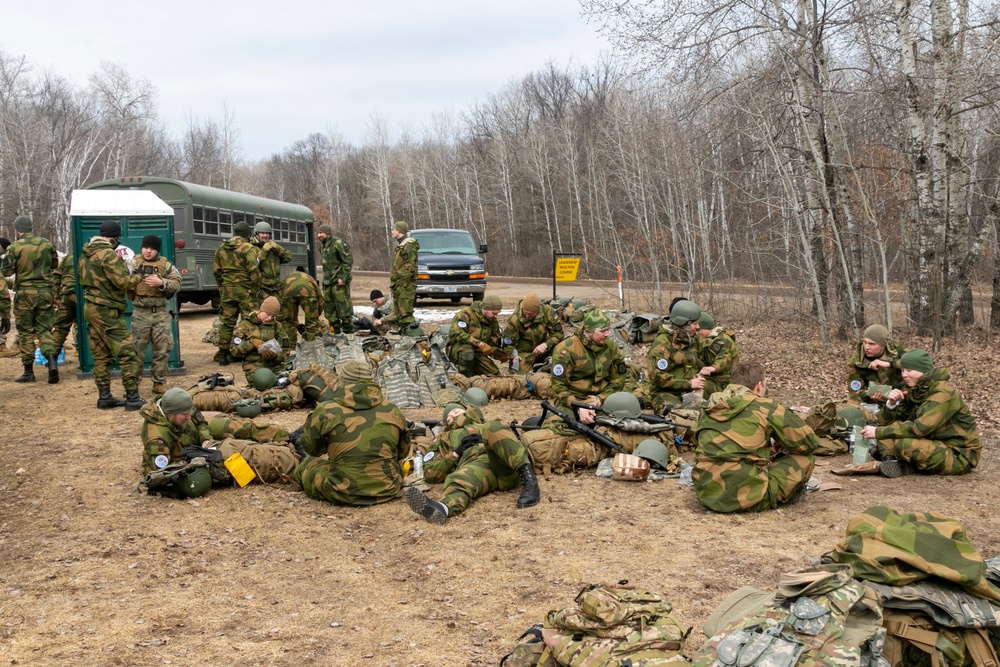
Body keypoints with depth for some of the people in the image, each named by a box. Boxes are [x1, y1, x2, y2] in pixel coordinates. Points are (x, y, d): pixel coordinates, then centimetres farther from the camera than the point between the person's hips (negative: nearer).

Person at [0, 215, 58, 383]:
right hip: (45, 291, 3)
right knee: (44, 329, 9)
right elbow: (55, 265, 15)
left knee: (25, 332, 7)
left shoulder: (15, 247, -9)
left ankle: (28, 372, 9)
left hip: (25, 292, -3)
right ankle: (51, 360, -15)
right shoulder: (47, 244, 2)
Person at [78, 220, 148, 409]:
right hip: (107, 311, -9)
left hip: (90, 308, 9)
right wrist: (140, 277, -3)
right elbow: (123, 281, -20)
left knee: (101, 356, 13)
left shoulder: (85, 255, 13)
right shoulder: (108, 254, -15)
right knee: (128, 352, -6)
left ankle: (104, 397, 16)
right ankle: (132, 398, -7)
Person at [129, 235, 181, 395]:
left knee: (162, 349, 6)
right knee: (137, 349, 2)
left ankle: (159, 383, 17)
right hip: (140, 313, -2)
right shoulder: (133, 263, 2)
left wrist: (161, 283, -20)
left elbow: (176, 283, -4)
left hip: (161, 313, 2)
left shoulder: (165, 265, 4)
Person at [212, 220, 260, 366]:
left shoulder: (222, 248, 9)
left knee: (226, 322, 11)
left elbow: (216, 270, 14)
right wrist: (255, 289, -8)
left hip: (227, 290, 5)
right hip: (244, 290, -5)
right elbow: (253, 270, -18)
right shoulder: (248, 248, -10)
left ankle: (223, 354, 14)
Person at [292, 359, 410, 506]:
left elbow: (311, 448, 10)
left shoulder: (325, 412, -7)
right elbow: (403, 453, 15)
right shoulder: (393, 411, 1)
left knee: (306, 464, 24)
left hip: (343, 494, -3)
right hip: (388, 490, 3)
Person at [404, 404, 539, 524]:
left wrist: (484, 438, 8)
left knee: (494, 429, -29)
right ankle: (442, 508, -71)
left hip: (503, 467, 0)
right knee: (460, 481, -36)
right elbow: (430, 474, 23)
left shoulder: (488, 426, 39)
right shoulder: (446, 439, 39)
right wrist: (455, 453, 10)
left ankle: (528, 479, -44)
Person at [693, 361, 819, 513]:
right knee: (805, 459, 11)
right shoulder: (766, 407, -3)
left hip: (705, 494, 6)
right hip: (745, 498, -6)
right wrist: (782, 445, 27)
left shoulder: (711, 407, 11)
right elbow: (809, 441, 7)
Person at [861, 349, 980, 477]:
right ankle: (890, 461, -14)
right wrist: (891, 404, -16)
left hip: (959, 456, -9)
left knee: (903, 444, -32)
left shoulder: (944, 392, -19)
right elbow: (887, 422, 5)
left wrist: (879, 432, -25)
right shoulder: (914, 391, 6)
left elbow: (920, 428, -29)